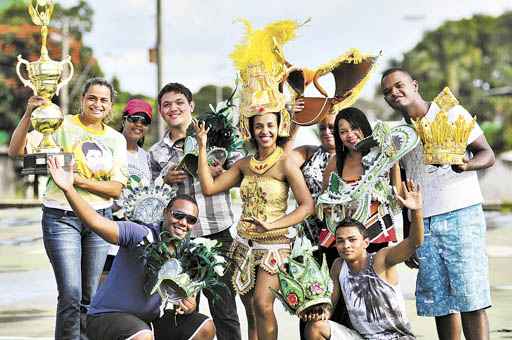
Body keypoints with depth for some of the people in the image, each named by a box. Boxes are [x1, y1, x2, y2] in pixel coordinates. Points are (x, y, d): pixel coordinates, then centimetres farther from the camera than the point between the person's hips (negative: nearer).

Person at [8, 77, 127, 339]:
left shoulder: (116, 139, 8)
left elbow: (116, 189, 1)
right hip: (61, 217, -4)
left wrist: (80, 181, -13)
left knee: (90, 296, 9)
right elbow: (16, 151, -13)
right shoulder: (62, 126, -5)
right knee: (71, 293, -13)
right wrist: (28, 115, -26)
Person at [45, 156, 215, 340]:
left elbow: (188, 299, 10)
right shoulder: (140, 235, -18)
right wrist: (68, 188, -44)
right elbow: (96, 222, -31)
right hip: (107, 317, -7)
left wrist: (189, 305, -15)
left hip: (150, 319, 7)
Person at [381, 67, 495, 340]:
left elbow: (487, 154, 0)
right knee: (439, 302, 1)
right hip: (422, 223, 4)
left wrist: (466, 164, -23)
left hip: (461, 215, -4)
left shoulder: (451, 113, 3)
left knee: (470, 297, -10)